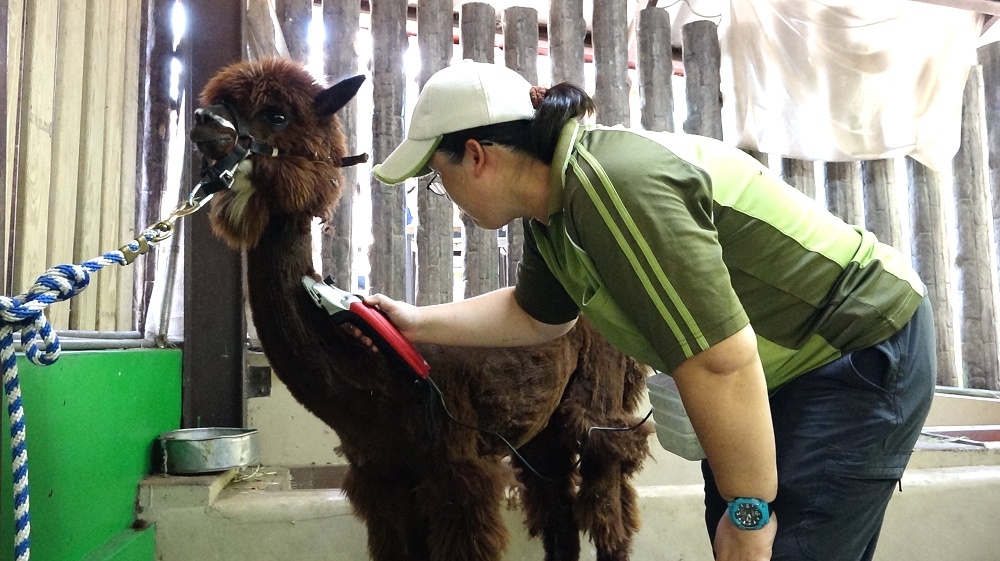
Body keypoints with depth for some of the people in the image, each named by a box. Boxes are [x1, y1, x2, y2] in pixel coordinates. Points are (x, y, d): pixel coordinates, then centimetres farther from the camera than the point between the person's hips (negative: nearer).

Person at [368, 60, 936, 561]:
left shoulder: (613, 186, -32)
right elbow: (535, 314, 17)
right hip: (787, 364, 9)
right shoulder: (552, 210, -1)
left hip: (862, 354, -9)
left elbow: (722, 362, -33)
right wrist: (420, 323, 17)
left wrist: (750, 511, -22)